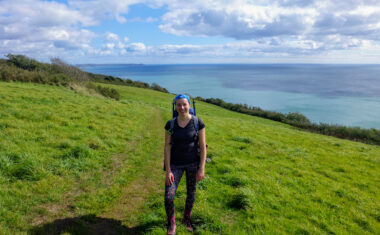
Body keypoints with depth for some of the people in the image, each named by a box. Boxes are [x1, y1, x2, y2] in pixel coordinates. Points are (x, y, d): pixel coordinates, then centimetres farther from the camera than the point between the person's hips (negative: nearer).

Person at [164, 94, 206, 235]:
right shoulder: (170, 124, -8)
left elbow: (203, 146, -9)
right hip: (176, 164, 0)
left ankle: (186, 219, 44)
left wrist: (202, 169, -11)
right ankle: (171, 223, 20)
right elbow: (167, 148, -7)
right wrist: (168, 171, -12)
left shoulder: (198, 123, -11)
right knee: (168, 197, -8)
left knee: (191, 193, 16)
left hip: (193, 162, 0)